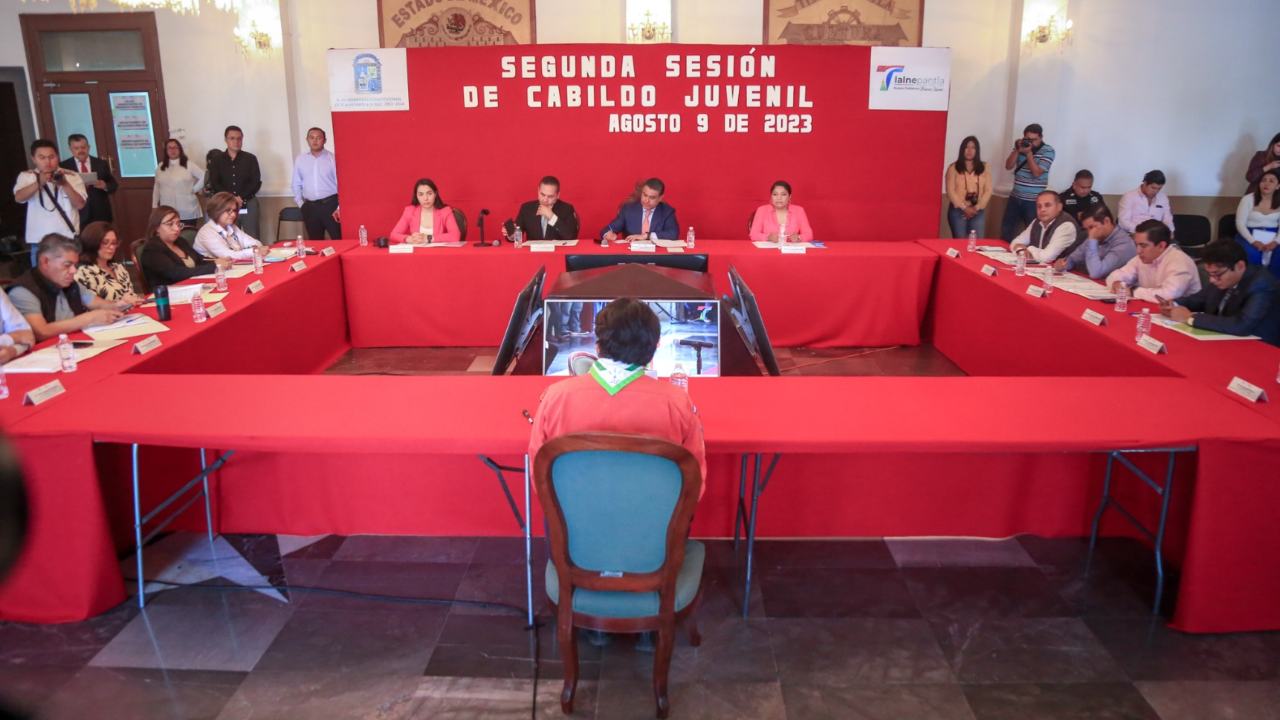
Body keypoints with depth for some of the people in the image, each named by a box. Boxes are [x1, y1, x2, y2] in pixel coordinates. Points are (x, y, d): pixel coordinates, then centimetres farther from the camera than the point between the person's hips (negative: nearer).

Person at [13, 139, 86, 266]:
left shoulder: (72, 176, 4)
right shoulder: (26, 176, 4)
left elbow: (80, 204, -5)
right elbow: (19, 197, -14)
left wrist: (65, 184, -20)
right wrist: (39, 183, -30)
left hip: (69, 240, 0)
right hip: (40, 242, 0)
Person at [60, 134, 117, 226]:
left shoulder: (101, 163, 8)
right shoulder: (64, 166, 4)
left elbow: (114, 185, 10)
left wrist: (105, 186, -13)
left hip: (101, 214, 2)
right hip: (78, 214, -2)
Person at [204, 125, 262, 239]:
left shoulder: (250, 158, 6)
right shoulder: (216, 160, 9)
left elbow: (256, 182, 0)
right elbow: (214, 184, 3)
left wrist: (241, 198, -12)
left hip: (248, 204, -1)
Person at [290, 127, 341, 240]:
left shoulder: (332, 158, -2)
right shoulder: (299, 160, 9)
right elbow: (296, 184, 16)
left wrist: (340, 207, -10)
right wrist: (300, 204, 9)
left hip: (331, 204, -3)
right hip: (310, 207, 3)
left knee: (338, 240, -6)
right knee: (314, 242, 10)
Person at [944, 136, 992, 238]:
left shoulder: (984, 168, 9)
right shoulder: (953, 168, 1)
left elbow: (988, 190, 4)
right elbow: (950, 191, -6)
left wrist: (977, 208, -8)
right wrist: (964, 208, -12)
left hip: (978, 212, 2)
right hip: (958, 211, -2)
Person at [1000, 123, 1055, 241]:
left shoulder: (1048, 151, -9)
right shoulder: (1020, 146, 6)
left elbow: (1036, 173, -17)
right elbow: (1008, 166, -2)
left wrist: (1029, 153, -20)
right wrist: (1017, 150, -14)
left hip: (1034, 200, -5)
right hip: (1015, 197, 5)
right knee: (1006, 230, 12)